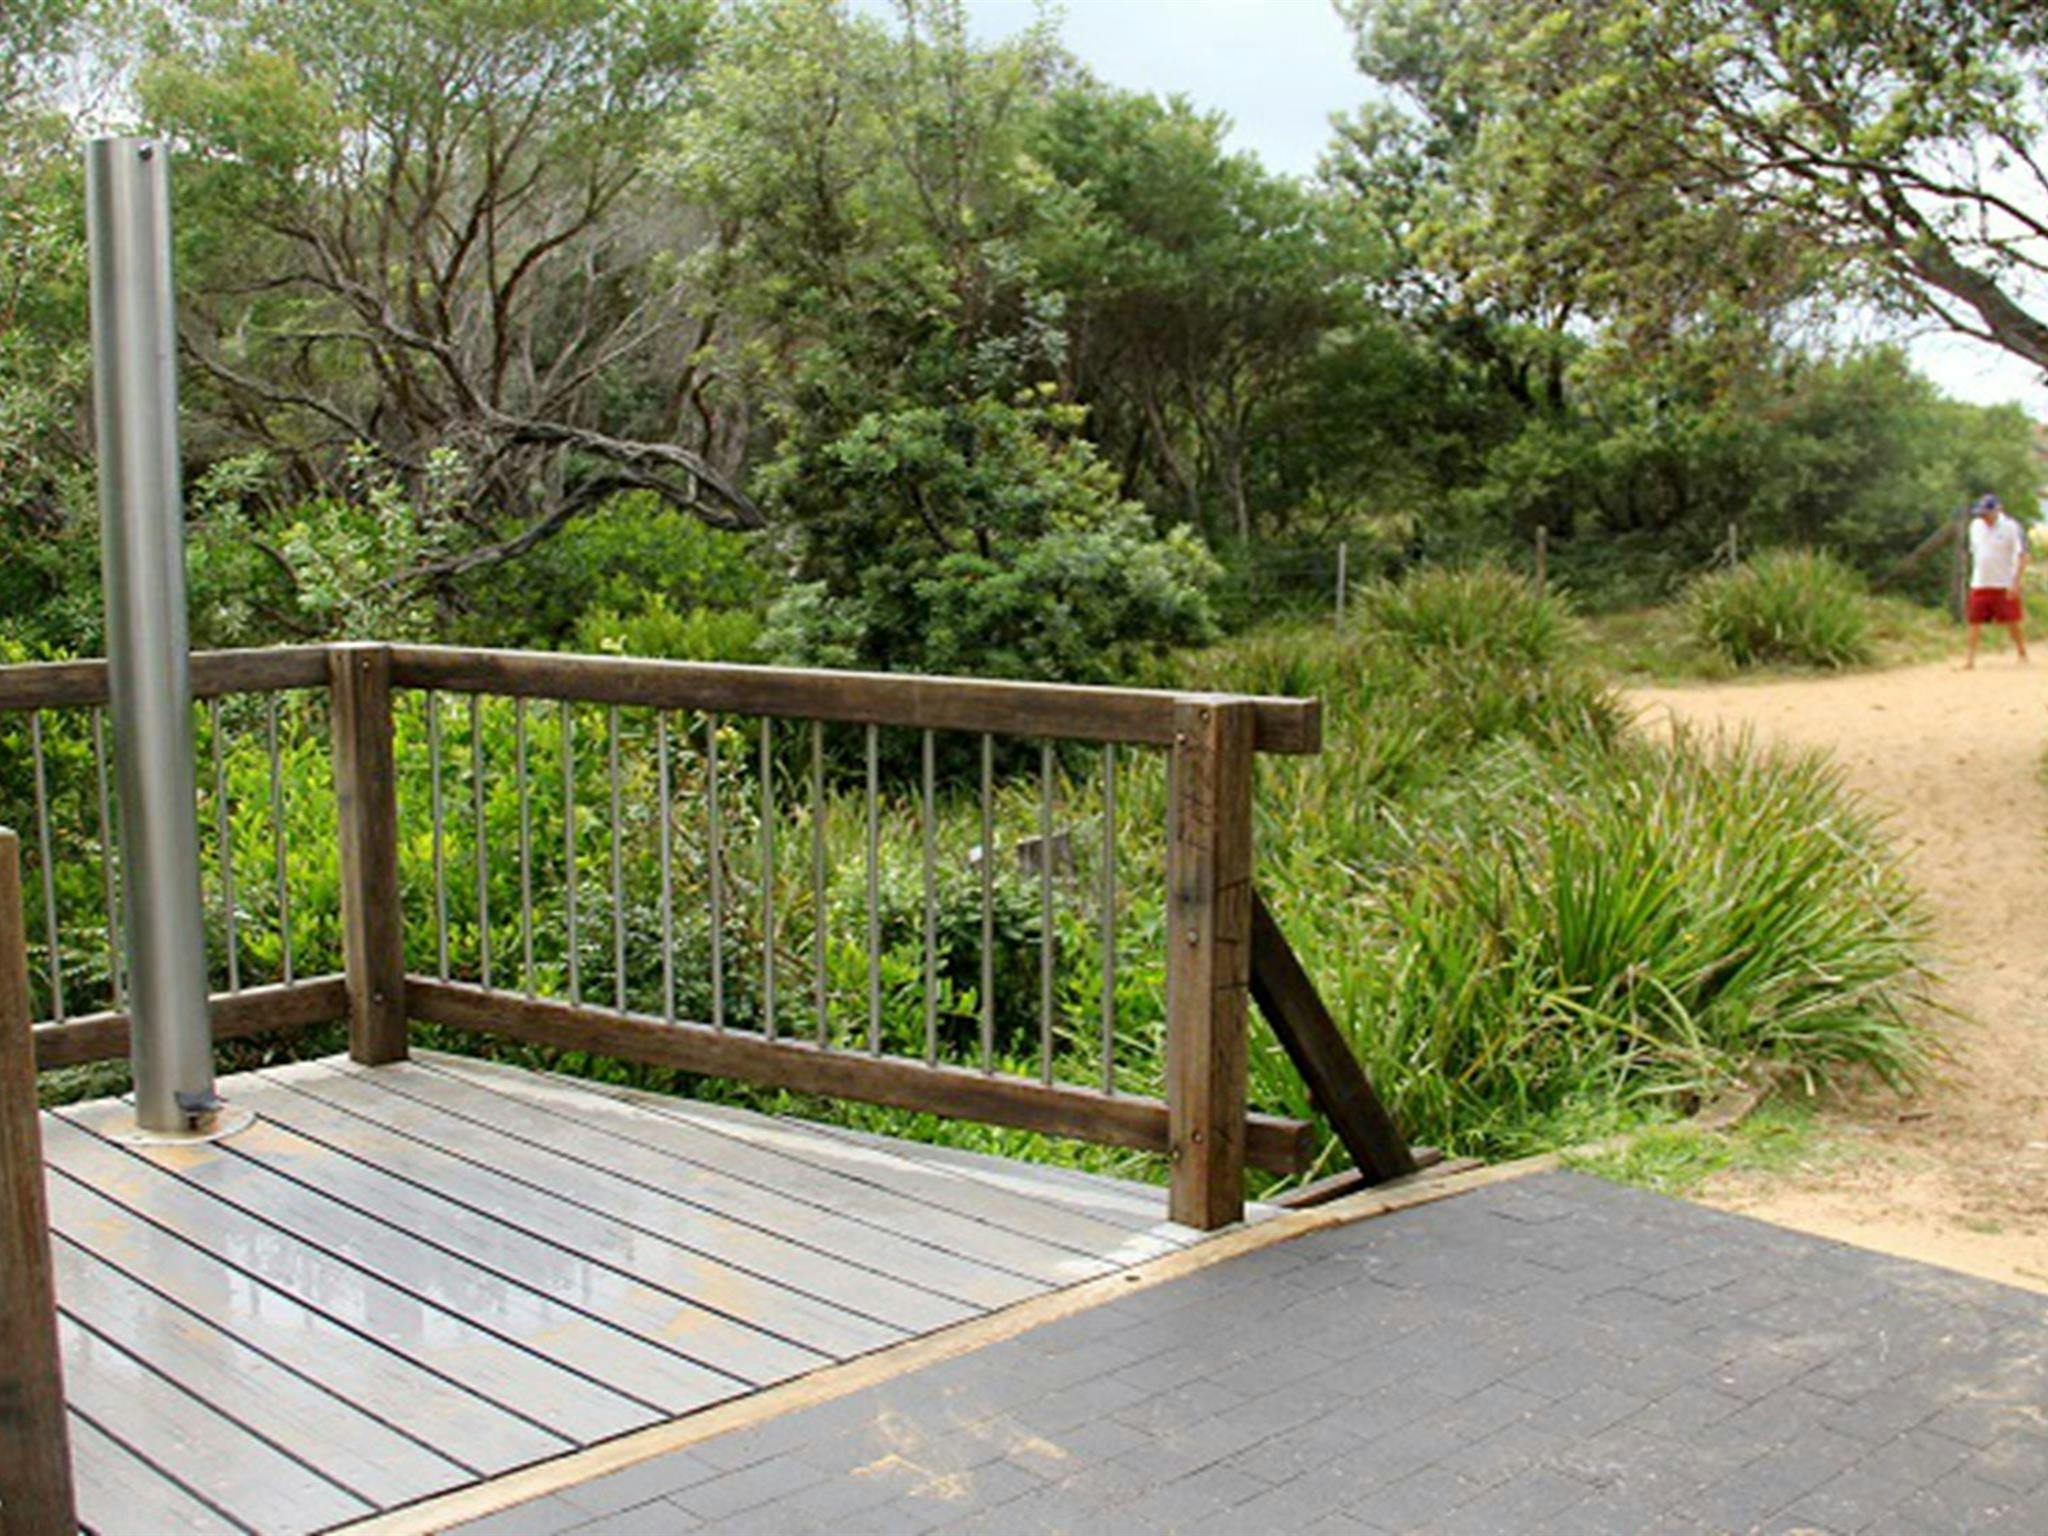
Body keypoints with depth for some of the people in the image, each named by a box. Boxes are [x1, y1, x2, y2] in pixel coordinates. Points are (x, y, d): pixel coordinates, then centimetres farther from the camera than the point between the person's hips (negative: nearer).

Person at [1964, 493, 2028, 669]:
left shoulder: (2011, 527, -9)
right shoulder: (1975, 525, 9)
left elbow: (2022, 556, -11)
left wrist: (2015, 581, -19)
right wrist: (1975, 577, 15)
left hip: (2005, 585, -5)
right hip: (1979, 585, 5)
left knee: (2012, 622, 0)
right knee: (1974, 622, 1)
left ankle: (2023, 655, 14)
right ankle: (1970, 659, 3)